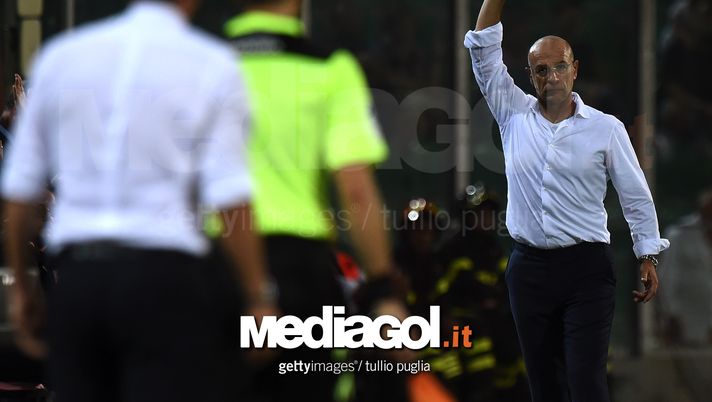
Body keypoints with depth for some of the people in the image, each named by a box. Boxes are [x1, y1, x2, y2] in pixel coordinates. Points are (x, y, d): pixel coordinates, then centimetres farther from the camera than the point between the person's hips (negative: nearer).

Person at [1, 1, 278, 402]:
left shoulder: (59, 56, 9)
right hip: (165, 279, -4)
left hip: (75, 278, 4)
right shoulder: (212, 65, -3)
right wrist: (261, 297, -3)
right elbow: (230, 199, -9)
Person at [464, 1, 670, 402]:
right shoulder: (515, 116, 5)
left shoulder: (606, 128, 0)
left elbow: (637, 196, 4)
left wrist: (648, 258, 1)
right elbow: (484, 47, 1)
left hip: (587, 268, -3)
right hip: (528, 266, 3)